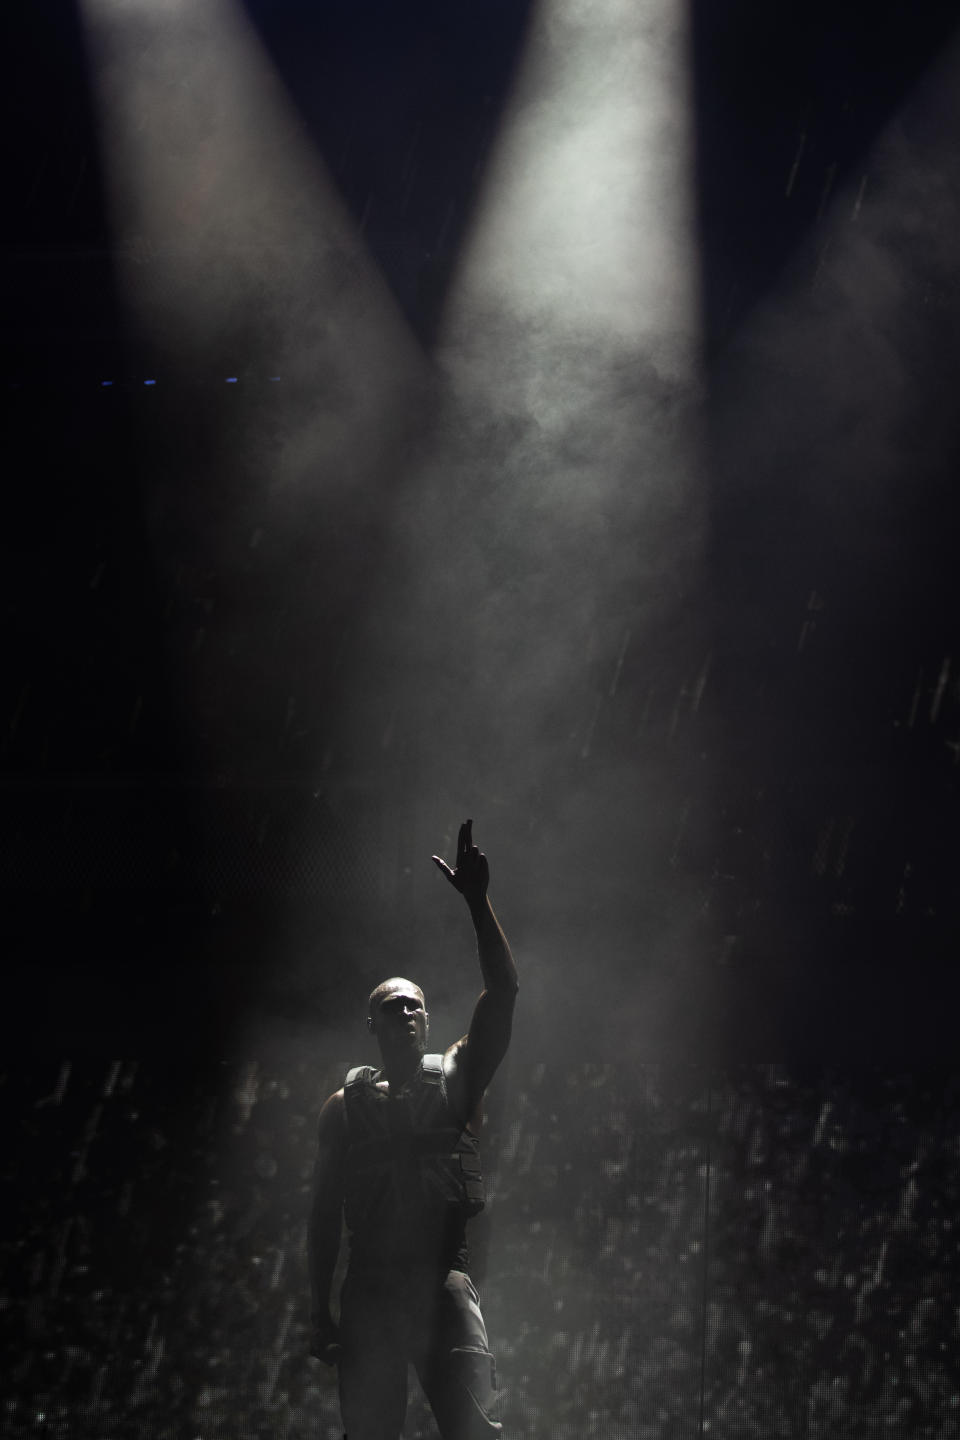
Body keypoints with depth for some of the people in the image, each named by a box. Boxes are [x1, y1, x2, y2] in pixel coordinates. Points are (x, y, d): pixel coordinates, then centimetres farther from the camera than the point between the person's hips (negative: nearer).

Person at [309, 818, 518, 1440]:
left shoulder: (456, 1078, 11)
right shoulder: (346, 1105, 13)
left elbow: (503, 991, -1)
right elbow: (325, 1213, 11)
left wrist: (479, 902, -11)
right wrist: (321, 1312, 3)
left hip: (444, 1278, -1)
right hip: (370, 1288, 1)